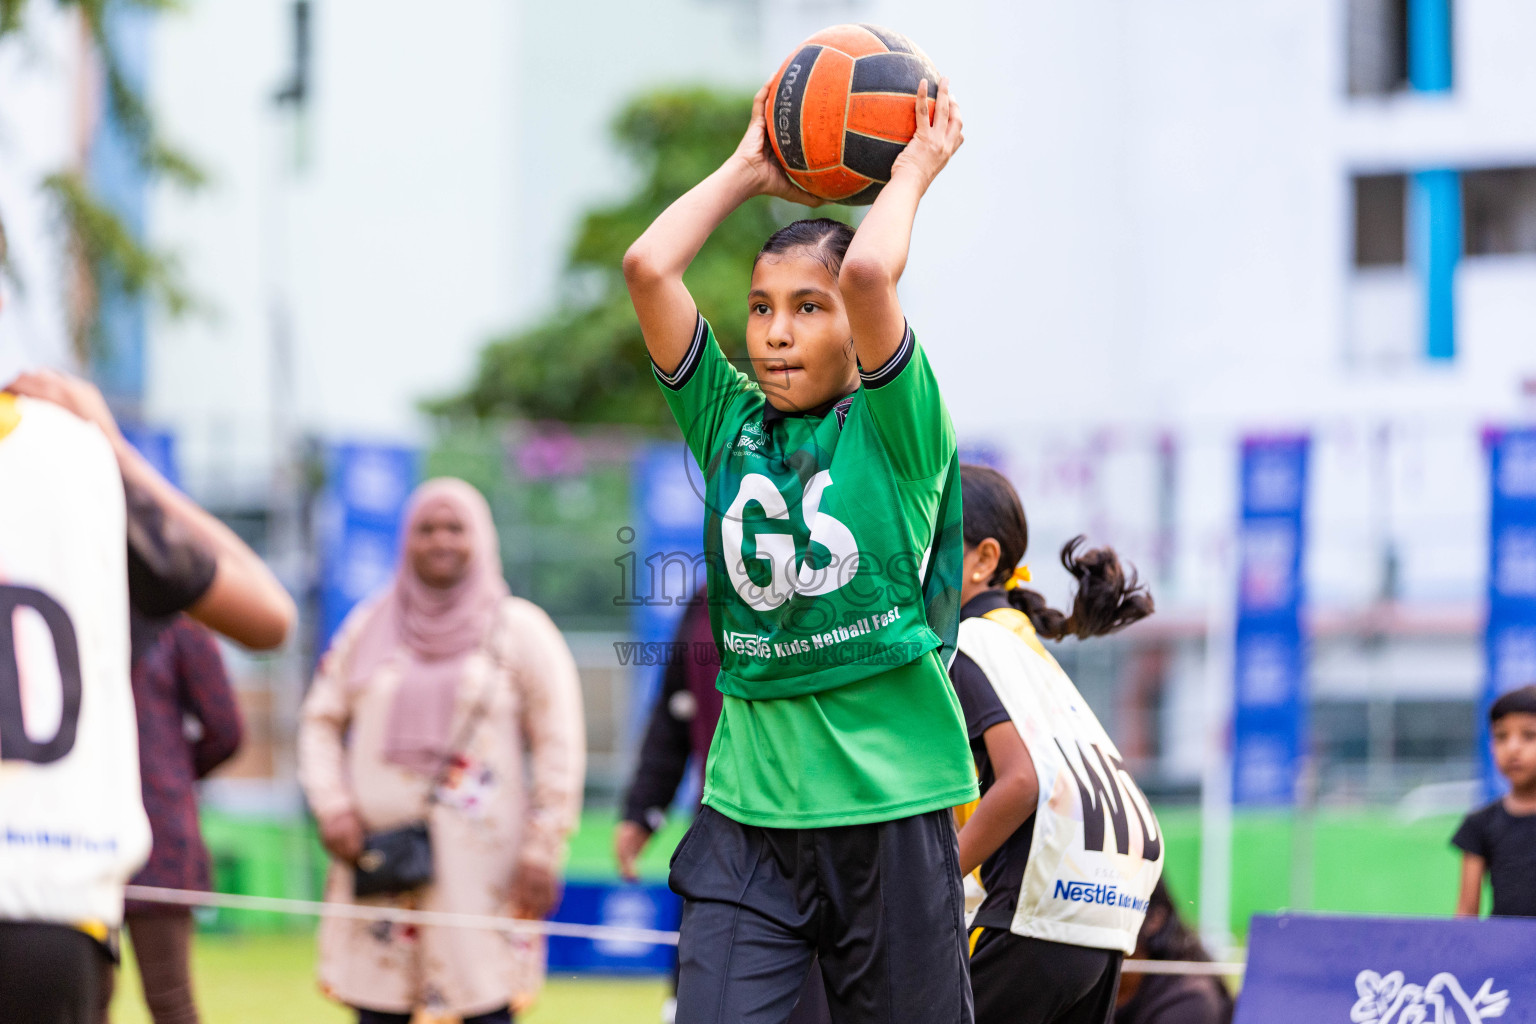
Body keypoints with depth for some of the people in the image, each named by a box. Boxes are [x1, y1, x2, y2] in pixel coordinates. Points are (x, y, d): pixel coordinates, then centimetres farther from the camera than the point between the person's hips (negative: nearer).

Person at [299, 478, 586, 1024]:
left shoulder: (521, 631, 5)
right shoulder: (368, 627, 14)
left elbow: (558, 748, 3)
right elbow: (321, 720, 17)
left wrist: (543, 851, -4)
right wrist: (331, 805, 0)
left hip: (480, 865, -3)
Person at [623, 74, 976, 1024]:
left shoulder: (897, 431, -1)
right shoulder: (732, 425, 9)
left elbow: (869, 274, -19)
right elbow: (649, 268, 0)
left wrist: (914, 170, -3)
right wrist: (749, 170, 10)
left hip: (890, 810, -3)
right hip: (749, 811, 3)